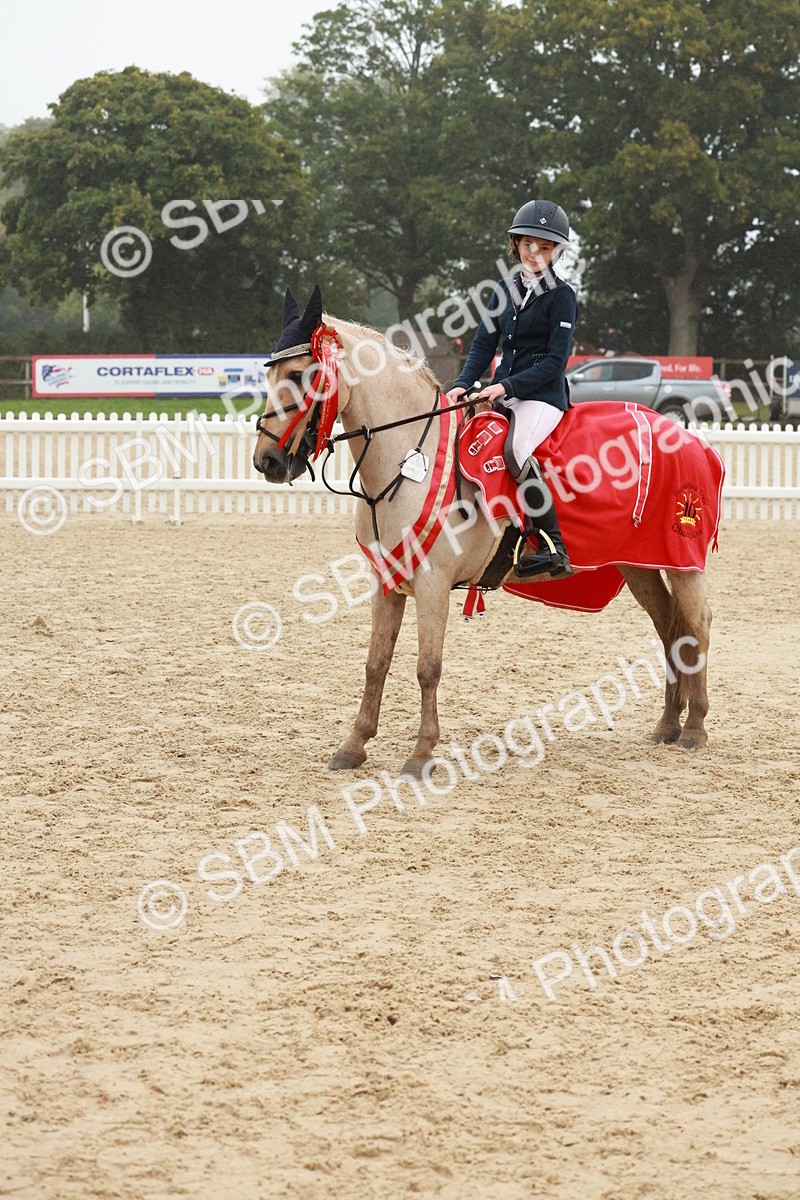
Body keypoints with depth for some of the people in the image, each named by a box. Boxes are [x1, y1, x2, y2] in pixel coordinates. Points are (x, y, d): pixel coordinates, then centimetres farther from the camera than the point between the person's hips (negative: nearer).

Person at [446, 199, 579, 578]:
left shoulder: (561, 296, -5)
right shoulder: (506, 289, 14)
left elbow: (555, 361, -11)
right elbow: (484, 344, 12)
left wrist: (507, 386, -19)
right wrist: (462, 385, -5)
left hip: (543, 393, -7)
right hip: (504, 392, 8)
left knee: (516, 450, -34)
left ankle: (553, 549, -32)